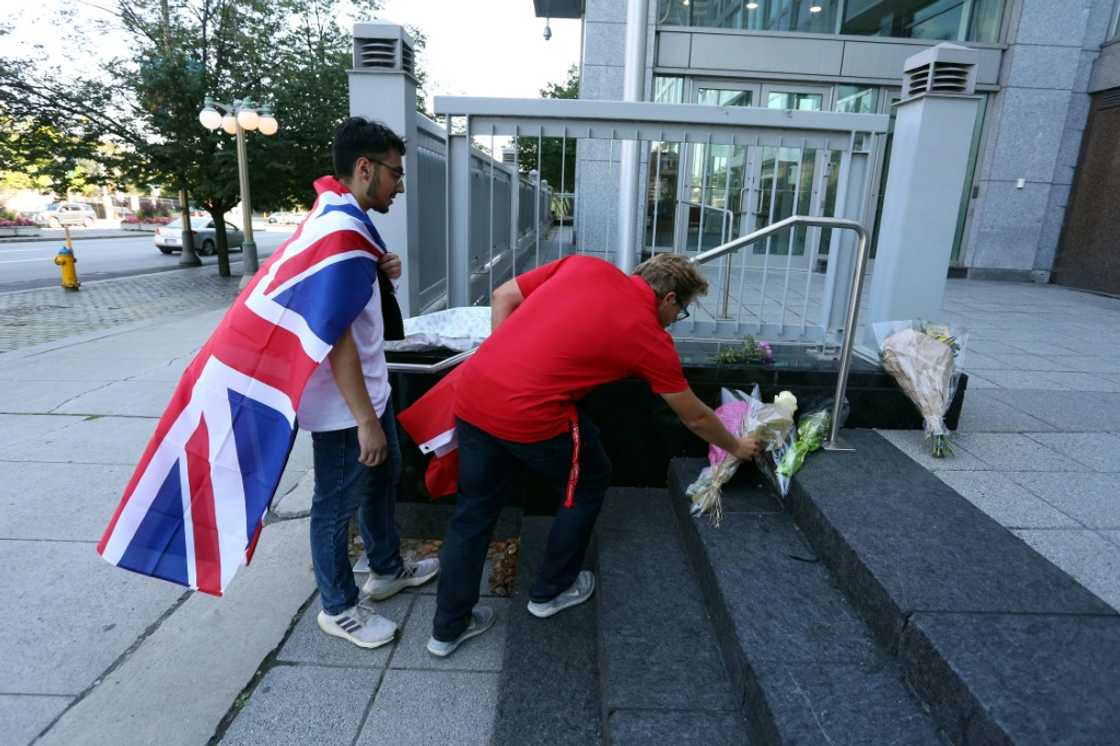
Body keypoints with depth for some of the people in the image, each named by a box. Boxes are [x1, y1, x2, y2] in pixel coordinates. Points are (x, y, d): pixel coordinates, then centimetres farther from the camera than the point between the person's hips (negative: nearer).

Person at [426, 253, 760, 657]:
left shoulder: (585, 265, 15)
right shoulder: (650, 336, 3)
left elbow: (503, 297, 14)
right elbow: (695, 417, 16)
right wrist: (736, 447, 34)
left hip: (472, 390, 6)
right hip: (530, 414, -6)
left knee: (474, 510, 20)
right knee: (590, 481, 22)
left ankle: (448, 627, 32)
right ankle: (551, 590, 36)